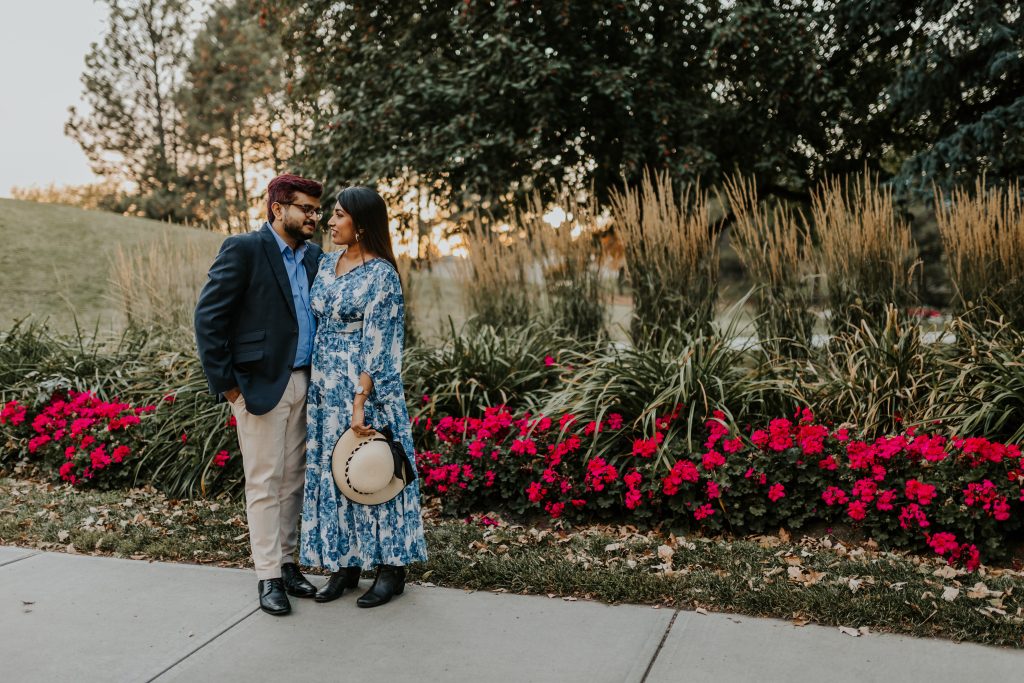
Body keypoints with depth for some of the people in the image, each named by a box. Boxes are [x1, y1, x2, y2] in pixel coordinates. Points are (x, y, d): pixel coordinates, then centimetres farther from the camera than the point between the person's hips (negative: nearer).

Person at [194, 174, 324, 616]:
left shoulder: (314, 257, 11)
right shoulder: (244, 250, -8)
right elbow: (208, 317, -10)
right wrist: (225, 383, -11)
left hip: (303, 383, 6)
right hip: (261, 385, -6)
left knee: (293, 478, 12)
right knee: (264, 481, 2)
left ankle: (286, 562, 24)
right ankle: (268, 577, 11)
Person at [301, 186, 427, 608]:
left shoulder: (381, 274, -13)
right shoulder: (327, 264, 9)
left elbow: (375, 345, -17)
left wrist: (360, 403, -20)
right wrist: (316, 387, 13)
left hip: (365, 388, -7)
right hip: (325, 387, 7)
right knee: (330, 471, 11)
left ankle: (390, 568, 15)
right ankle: (344, 562, 24)